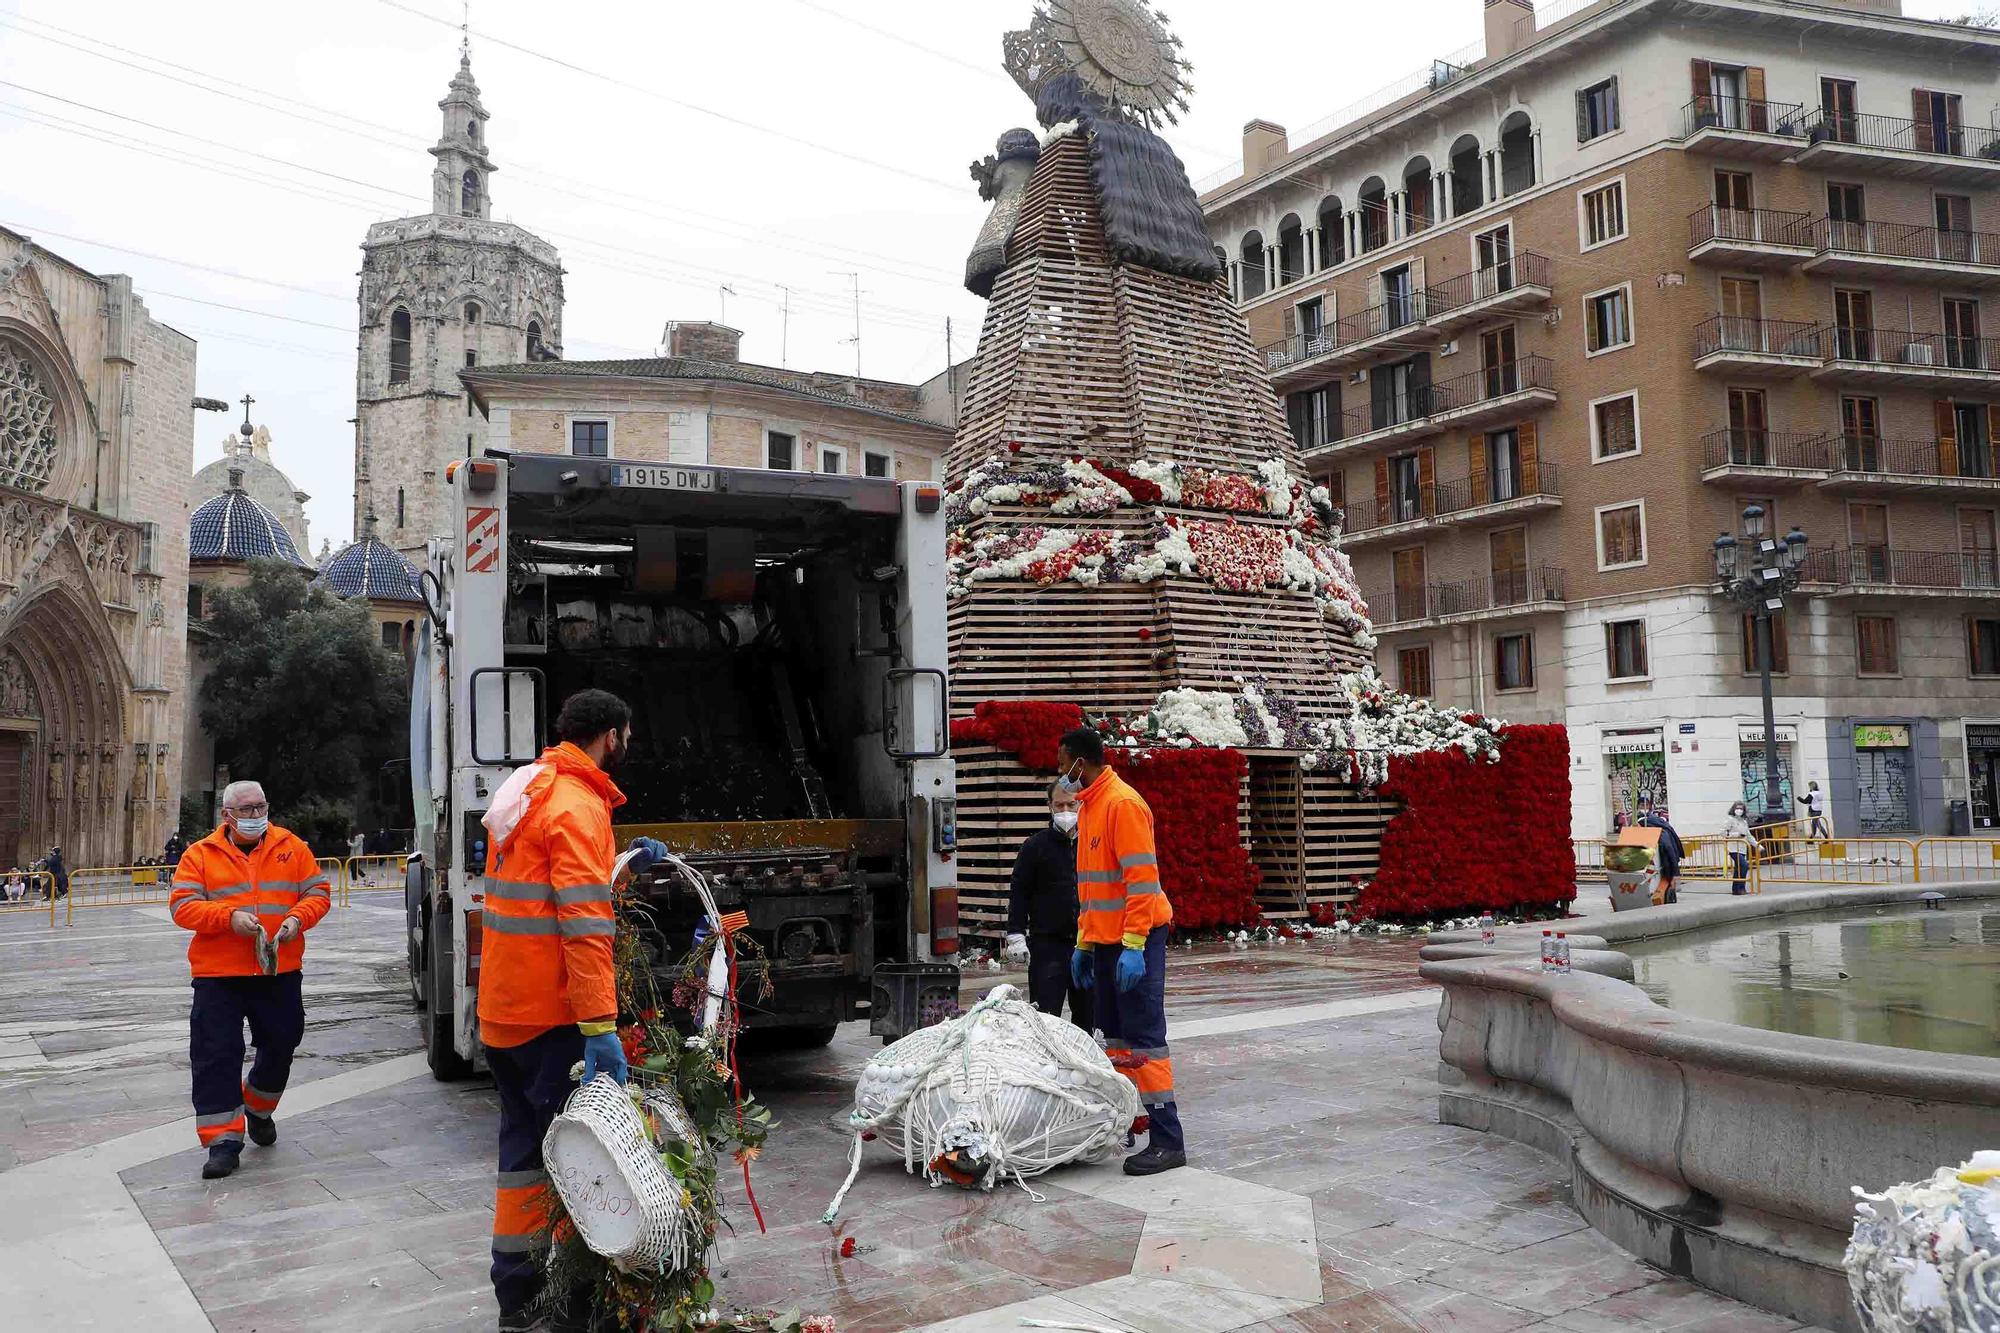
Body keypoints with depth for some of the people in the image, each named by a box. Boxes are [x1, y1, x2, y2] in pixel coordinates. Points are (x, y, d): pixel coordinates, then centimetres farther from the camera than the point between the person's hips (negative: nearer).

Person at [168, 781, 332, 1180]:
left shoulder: (292, 847, 6)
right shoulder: (200, 855, 2)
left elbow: (318, 891, 7)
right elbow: (182, 906, -5)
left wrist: (297, 918, -13)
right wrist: (229, 916, -21)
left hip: (280, 972, 2)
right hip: (218, 975, -2)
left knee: (280, 1046, 11)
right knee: (217, 1056, -5)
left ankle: (259, 1109, 38)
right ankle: (223, 1139, 3)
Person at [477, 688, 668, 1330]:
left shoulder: (529, 789, 14)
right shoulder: (577, 805, -16)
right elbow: (583, 923, -23)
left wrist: (622, 863, 25)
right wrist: (600, 1026, -26)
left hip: (501, 1008, 10)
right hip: (550, 1013, -10)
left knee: (524, 1138, 16)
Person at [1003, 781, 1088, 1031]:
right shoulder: (1035, 845, 3)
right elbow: (1019, 893, 2)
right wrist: (1016, 935, -6)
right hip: (1047, 943, -3)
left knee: (1087, 1014, 9)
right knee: (1045, 1015, -5)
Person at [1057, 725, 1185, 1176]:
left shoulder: (1123, 804, -14)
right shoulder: (1089, 806, 16)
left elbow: (1142, 879, -20)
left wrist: (1133, 945, -23)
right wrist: (1084, 943, 21)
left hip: (1135, 941, -9)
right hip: (1104, 941, 10)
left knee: (1144, 1037, -8)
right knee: (1114, 1036, 13)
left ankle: (1167, 1141, -4)